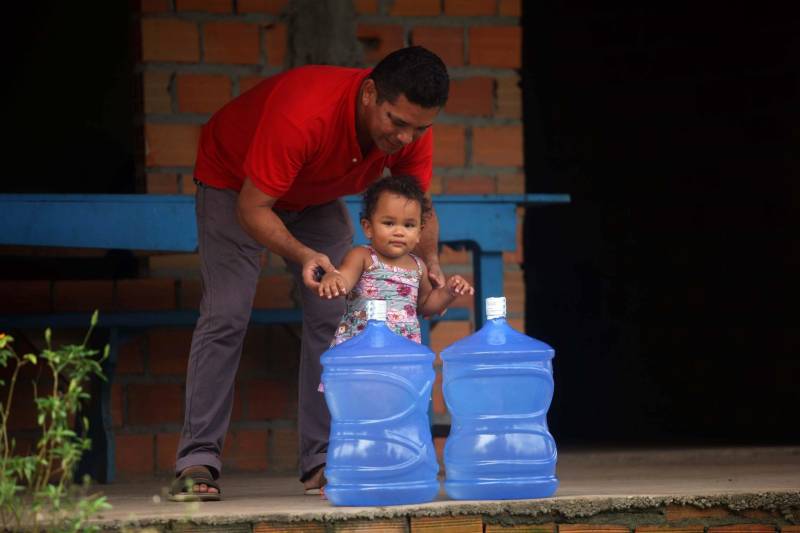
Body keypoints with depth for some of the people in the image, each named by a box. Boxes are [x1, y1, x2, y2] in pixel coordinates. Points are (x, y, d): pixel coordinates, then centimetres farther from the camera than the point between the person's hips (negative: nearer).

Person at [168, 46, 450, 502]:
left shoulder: (413, 127, -26)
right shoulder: (304, 113, -44)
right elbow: (252, 209, -37)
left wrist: (430, 260, -35)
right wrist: (303, 255, -53)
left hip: (316, 197, 6)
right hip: (235, 180, -5)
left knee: (336, 317, -7)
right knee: (226, 315, -17)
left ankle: (324, 460, -3)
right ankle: (198, 461, -15)